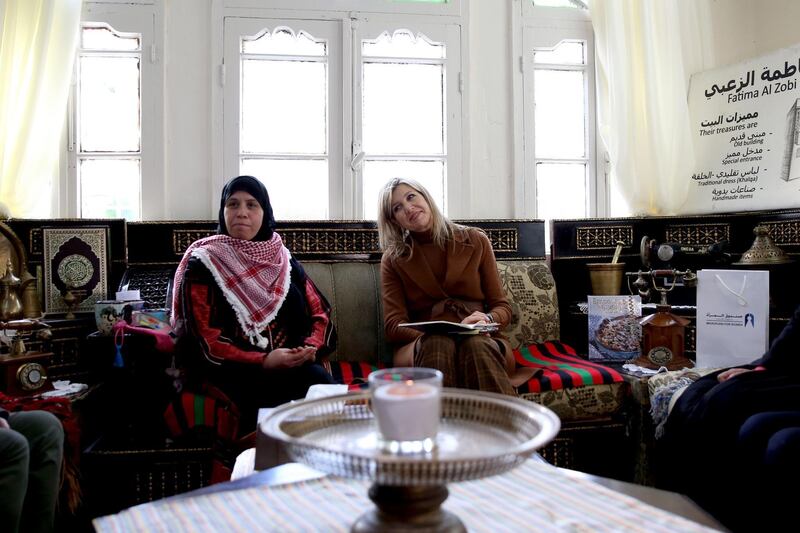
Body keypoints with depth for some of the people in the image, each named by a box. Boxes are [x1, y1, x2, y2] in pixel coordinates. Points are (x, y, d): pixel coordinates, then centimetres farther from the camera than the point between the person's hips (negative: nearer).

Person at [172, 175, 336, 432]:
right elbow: (205, 339, -5)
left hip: (294, 364, 4)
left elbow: (319, 313, 16)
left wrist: (311, 347, -7)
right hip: (234, 371, -3)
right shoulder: (202, 263, 5)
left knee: (321, 381, -28)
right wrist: (263, 361, -16)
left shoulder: (283, 259, 18)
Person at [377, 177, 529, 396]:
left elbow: (502, 307, 12)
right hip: (420, 343, 0)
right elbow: (393, 325, 2)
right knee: (438, 344, -37)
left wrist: (487, 319, -14)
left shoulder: (475, 241, 13)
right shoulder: (393, 260, 13)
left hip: (482, 340, 1)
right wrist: (434, 335, -19)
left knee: (477, 345, -36)